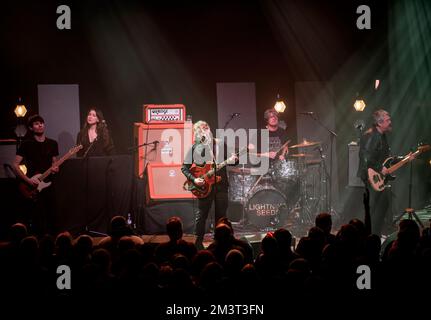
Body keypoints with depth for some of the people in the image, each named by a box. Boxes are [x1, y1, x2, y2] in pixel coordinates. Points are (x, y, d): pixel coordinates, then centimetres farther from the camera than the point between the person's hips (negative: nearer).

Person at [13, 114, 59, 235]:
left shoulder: (52, 144, 9)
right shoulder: (26, 144, -4)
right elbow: (15, 165, -6)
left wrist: (55, 168, -4)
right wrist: (28, 180, -15)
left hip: (47, 185, 4)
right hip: (31, 188, -4)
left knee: (49, 219, 4)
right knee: (34, 220, -7)